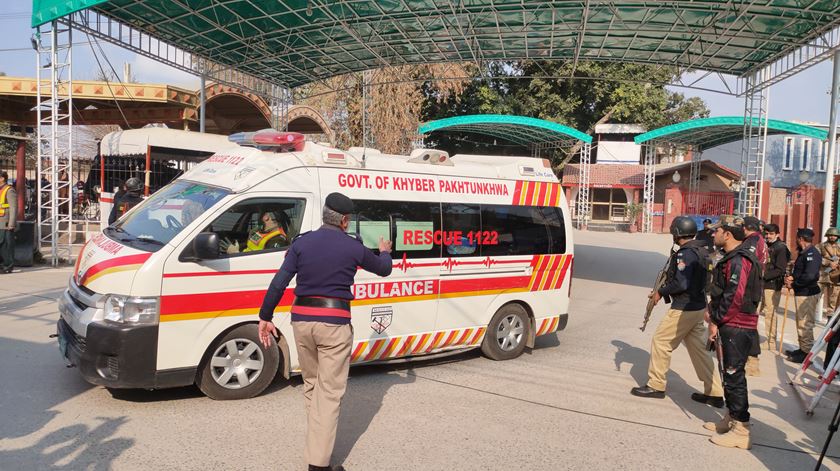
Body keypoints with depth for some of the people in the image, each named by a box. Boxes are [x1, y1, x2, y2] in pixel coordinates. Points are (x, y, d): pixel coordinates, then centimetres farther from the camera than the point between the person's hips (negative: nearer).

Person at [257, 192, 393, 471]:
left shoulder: (301, 243, 4)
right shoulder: (353, 247, -2)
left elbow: (278, 283, -1)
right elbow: (383, 269, 16)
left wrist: (265, 317, 7)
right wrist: (385, 252, 37)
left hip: (301, 320, 4)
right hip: (334, 322, -4)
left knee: (311, 385, 21)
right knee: (330, 392, 1)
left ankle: (316, 440, 35)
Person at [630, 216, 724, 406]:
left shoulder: (685, 254, -18)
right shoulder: (702, 251, 10)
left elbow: (681, 284, -25)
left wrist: (661, 292, -11)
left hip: (683, 310, -9)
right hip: (698, 307, 9)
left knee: (660, 342, 4)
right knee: (699, 349, 14)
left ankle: (656, 385, 13)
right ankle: (714, 393, 18)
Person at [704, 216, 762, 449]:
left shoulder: (739, 260, -18)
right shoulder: (732, 257, 15)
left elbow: (734, 297, -23)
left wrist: (716, 321, -16)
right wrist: (713, 310, 11)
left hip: (737, 327, -10)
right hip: (731, 325, 10)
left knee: (734, 376, -5)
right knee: (729, 373, 18)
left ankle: (741, 431, 2)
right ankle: (730, 418, 31)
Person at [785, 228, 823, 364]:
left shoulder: (812, 254, -17)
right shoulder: (804, 253, 14)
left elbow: (809, 276, -27)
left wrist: (793, 284, -16)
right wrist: (792, 277, 0)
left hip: (807, 294, -10)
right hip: (802, 293, 10)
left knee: (805, 324, -4)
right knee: (802, 323, 18)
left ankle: (807, 352, 3)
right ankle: (803, 349, 28)